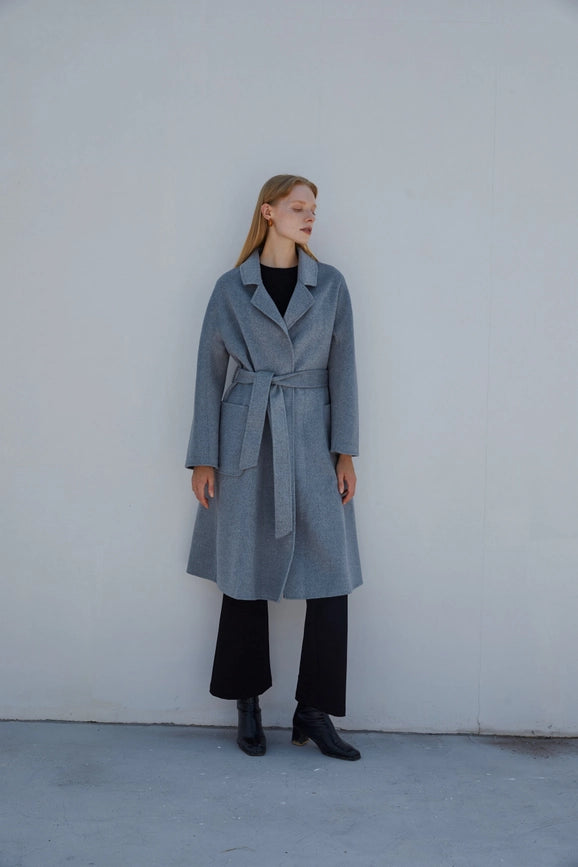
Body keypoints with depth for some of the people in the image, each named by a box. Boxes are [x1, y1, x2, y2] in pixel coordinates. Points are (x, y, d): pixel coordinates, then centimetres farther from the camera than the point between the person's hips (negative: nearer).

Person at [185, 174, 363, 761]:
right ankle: (248, 706, 22)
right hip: (246, 442, -1)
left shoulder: (329, 285, 7)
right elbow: (209, 373, 4)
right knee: (245, 573, 6)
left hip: (311, 442, 1)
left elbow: (342, 370, 5)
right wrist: (203, 459, 0)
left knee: (331, 577, -4)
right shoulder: (231, 289, 4)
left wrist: (345, 452, -2)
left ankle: (314, 712, 9)